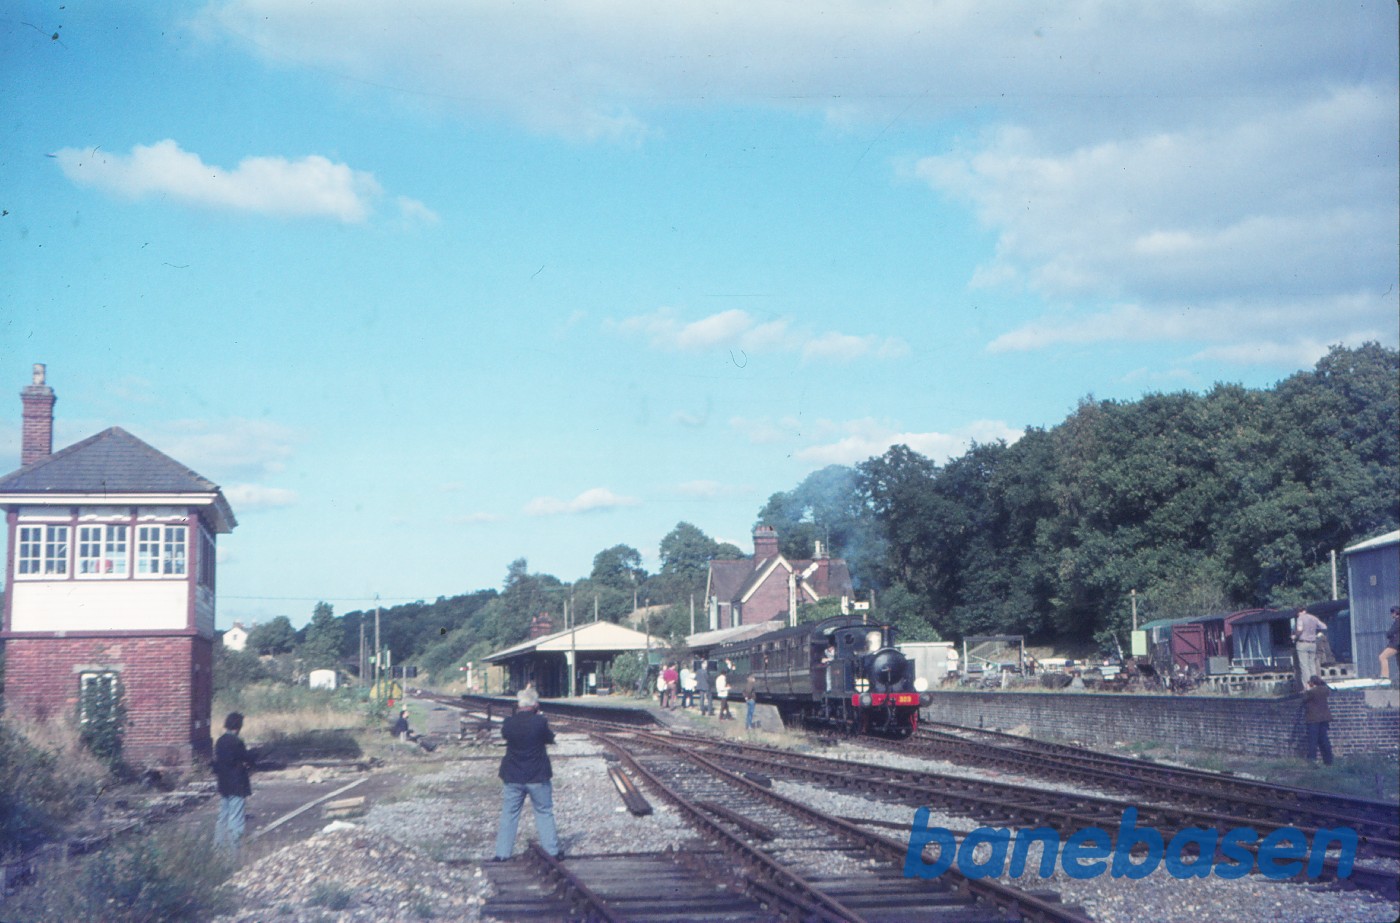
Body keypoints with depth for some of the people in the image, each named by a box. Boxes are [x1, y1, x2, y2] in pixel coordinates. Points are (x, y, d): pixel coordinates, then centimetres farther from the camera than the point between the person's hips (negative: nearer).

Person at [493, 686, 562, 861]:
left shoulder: (508, 723, -7)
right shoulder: (540, 722, -16)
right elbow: (550, 739, 0)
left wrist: (518, 713, 16)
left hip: (512, 777, 2)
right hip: (537, 777, -2)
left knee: (509, 814, 10)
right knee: (544, 813, 10)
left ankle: (502, 853, 12)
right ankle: (552, 851, 14)